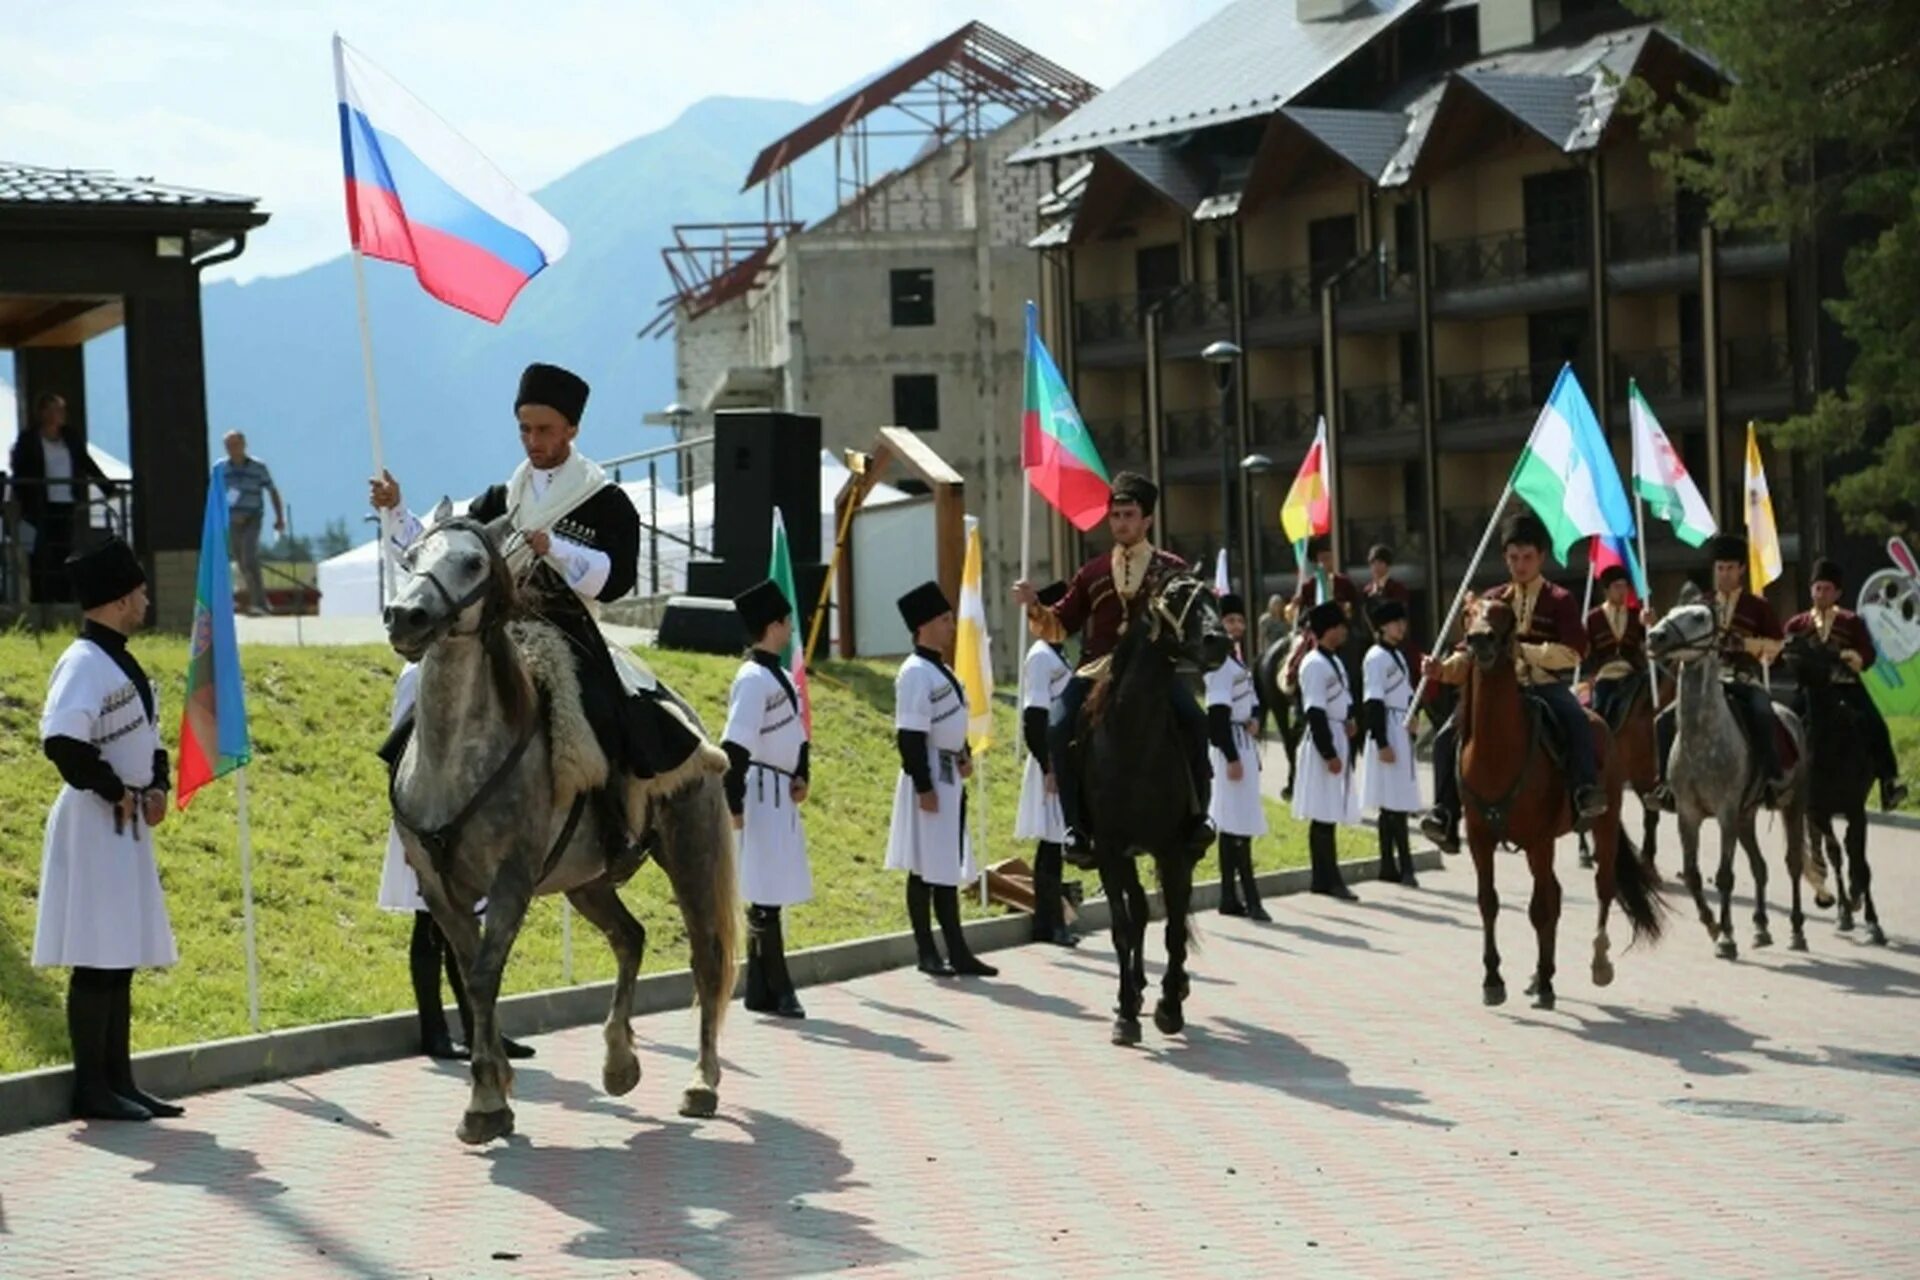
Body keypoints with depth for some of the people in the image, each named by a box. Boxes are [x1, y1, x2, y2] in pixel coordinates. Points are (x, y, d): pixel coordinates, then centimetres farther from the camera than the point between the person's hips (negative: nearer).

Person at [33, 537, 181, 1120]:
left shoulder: (122, 663, 14)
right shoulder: (83, 663, -15)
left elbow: (149, 738, 22)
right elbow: (62, 742, -27)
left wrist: (158, 788, 3)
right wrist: (115, 793, -17)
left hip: (128, 829, 10)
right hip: (95, 828, -10)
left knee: (120, 960, 12)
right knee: (97, 960, -6)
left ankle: (119, 1080, 18)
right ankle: (92, 1087, -2)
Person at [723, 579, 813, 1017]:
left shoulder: (782, 676, 13)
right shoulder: (754, 679, -15)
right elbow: (735, 747, -19)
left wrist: (802, 776, 7)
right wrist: (734, 805, -20)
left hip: (782, 798, 10)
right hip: (762, 796, -10)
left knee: (771, 896, 12)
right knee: (766, 896, -5)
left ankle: (762, 992, 17)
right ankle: (777, 990, 0)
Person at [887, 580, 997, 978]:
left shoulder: (941, 670, 14)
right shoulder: (915, 673, -16)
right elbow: (910, 736, -20)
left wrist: (964, 756, 8)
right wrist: (924, 788, -21)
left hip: (951, 779, 10)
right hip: (930, 778, -10)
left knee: (950, 867, 11)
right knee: (925, 870, -3)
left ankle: (957, 952, 14)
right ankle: (927, 953, 3)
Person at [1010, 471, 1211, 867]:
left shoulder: (1173, 570, 10)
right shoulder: (1093, 573, 15)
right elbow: (1060, 624, 16)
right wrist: (1033, 604, -1)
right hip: (1098, 671, 2)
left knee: (1194, 721, -27)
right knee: (1059, 728, -22)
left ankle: (1198, 816, -10)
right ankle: (1076, 826, -13)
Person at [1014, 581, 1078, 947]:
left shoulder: (1058, 654, 15)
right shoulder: (1040, 657, -12)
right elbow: (1034, 717, -17)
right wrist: (1048, 767, -19)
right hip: (1052, 761, -9)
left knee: (1054, 845, 10)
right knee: (1051, 844, -6)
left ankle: (1050, 922, 13)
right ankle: (1050, 922, -2)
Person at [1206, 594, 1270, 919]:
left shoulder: (1236, 658, 16)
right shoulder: (1220, 662, -14)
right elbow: (1218, 713, -19)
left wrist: (1253, 721, 2)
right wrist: (1231, 757, -21)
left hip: (1244, 745, 10)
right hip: (1230, 747, -10)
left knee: (1231, 825, 10)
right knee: (1240, 825, -10)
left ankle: (1230, 898, 13)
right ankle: (1250, 899, -11)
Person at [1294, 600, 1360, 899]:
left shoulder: (1334, 660, 15)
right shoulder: (1315, 665, -15)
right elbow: (1315, 712, -19)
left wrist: (1350, 720, 3)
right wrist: (1329, 754, -20)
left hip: (1338, 739, 10)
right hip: (1324, 741, -10)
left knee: (1329, 814, 12)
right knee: (1324, 815, -6)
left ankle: (1326, 879, 17)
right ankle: (1327, 879, -3)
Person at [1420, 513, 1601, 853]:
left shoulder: (1560, 600, 5)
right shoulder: (1492, 600, 14)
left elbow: (1574, 651, -8)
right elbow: (1471, 651, 11)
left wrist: (1524, 651, -19)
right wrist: (1445, 669, -10)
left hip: (1547, 685, -3)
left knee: (1576, 720, -38)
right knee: (1447, 736, -17)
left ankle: (1585, 794, -35)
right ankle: (1445, 815, -13)